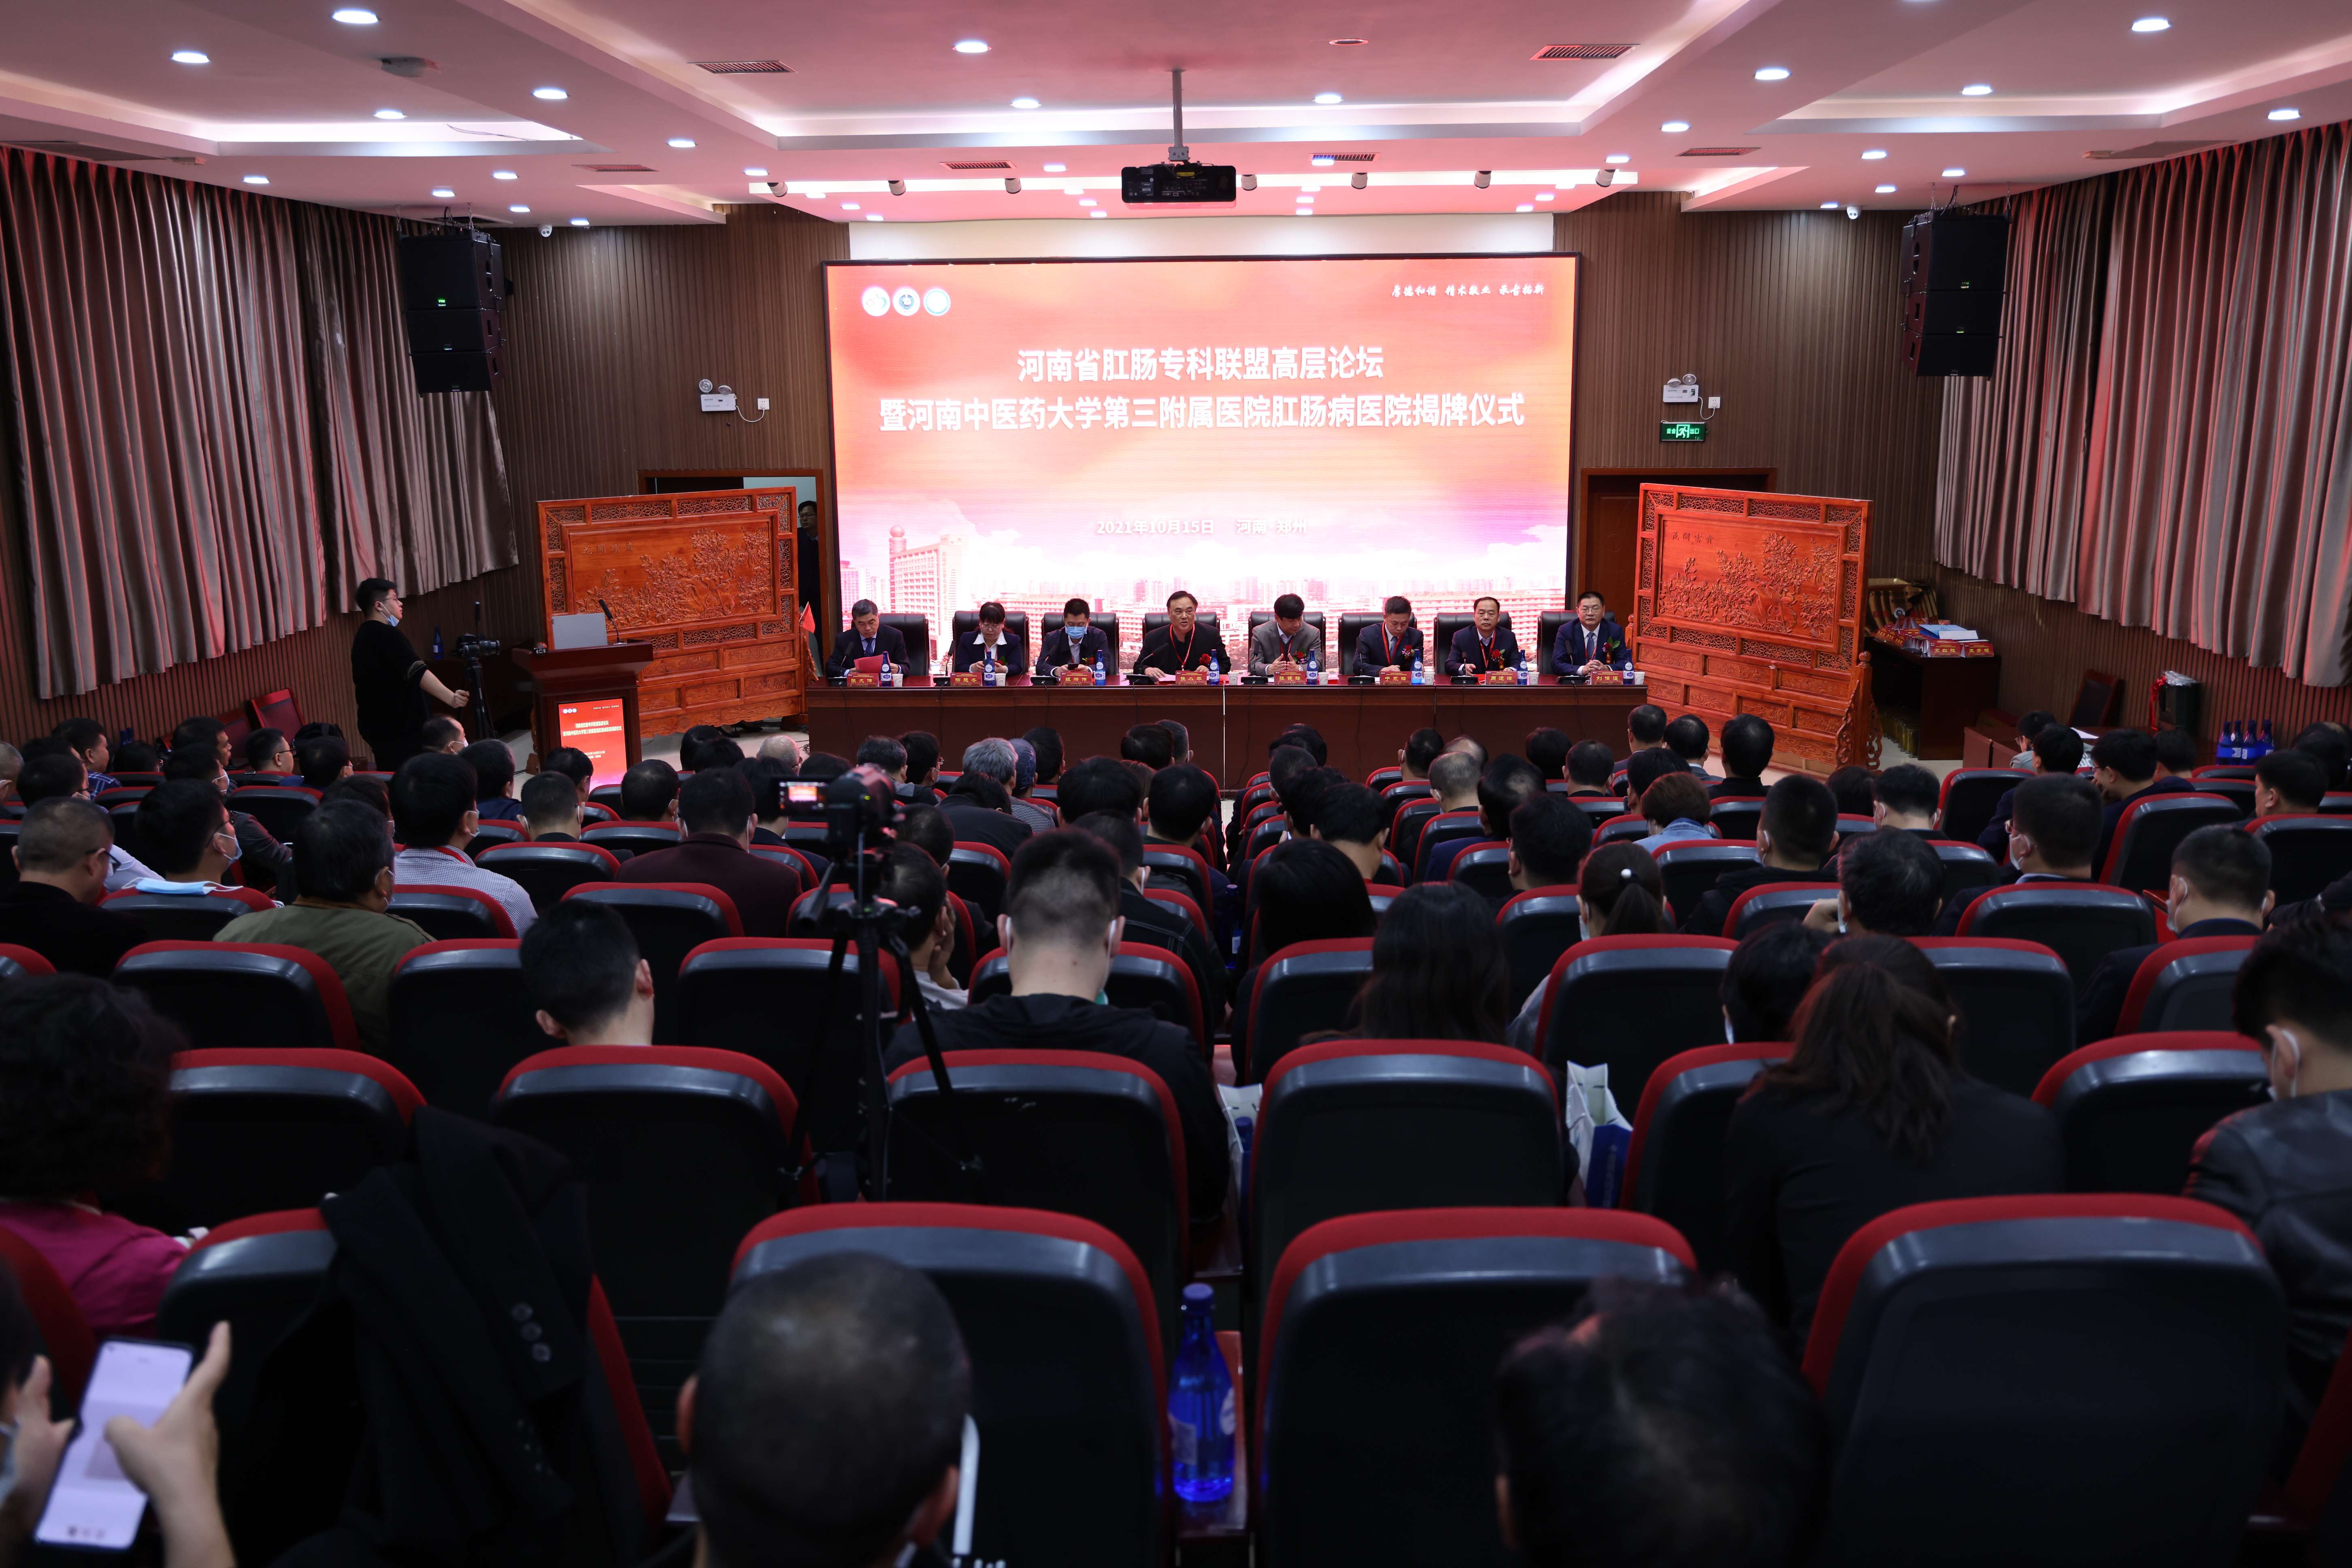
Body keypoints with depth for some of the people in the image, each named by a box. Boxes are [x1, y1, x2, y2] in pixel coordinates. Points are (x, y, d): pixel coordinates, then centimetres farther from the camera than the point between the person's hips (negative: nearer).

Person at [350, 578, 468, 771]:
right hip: (400, 728, -10)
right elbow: (416, 671, -29)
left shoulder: (363, 636, 15)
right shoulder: (386, 635, -15)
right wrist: (451, 698, -40)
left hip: (378, 725, 10)